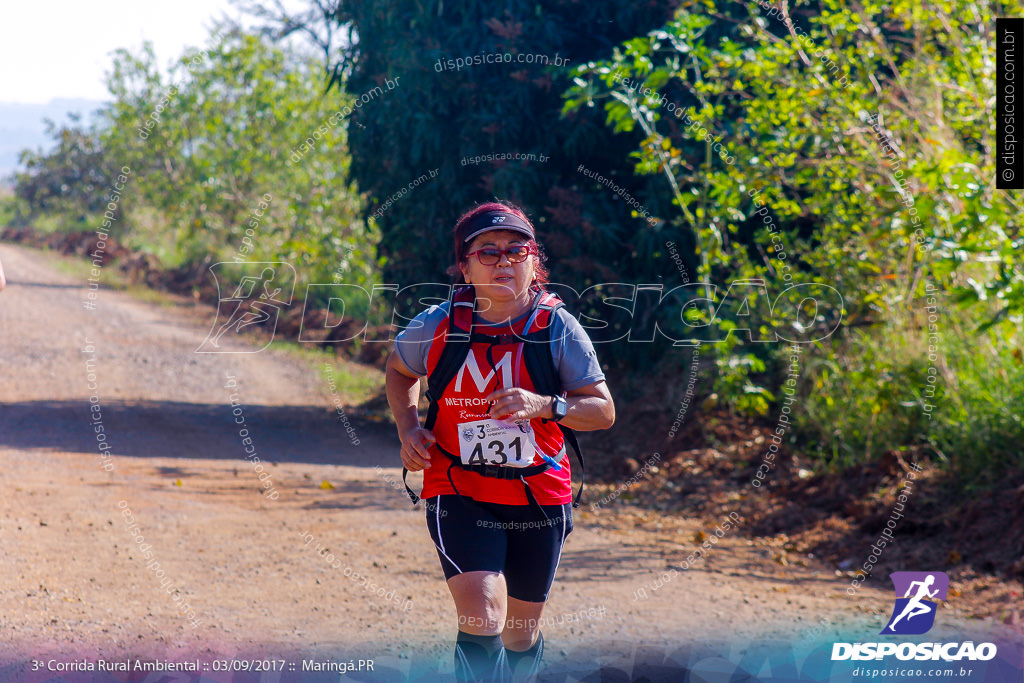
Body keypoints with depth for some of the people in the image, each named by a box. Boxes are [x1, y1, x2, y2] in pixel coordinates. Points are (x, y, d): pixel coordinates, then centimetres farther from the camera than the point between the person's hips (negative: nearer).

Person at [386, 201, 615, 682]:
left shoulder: (557, 327, -7)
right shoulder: (437, 326, -5)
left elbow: (604, 411, -6)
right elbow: (399, 370, 18)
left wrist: (543, 406, -24)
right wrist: (407, 427, 0)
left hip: (539, 498, 1)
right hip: (460, 494, -1)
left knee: (521, 635, 14)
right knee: (482, 619, -23)